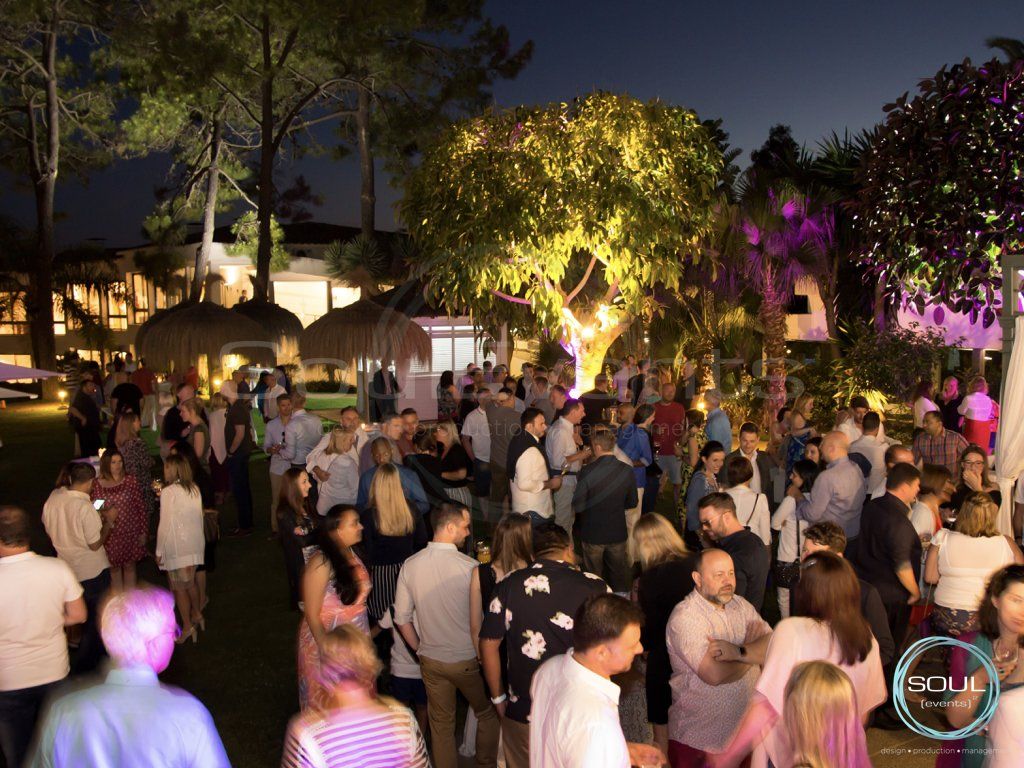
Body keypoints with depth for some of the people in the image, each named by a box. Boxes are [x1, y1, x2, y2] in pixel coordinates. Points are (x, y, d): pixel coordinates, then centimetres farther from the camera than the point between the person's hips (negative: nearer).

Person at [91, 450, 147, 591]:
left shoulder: (130, 481, -3)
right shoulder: (96, 485, -6)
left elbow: (141, 507, -1)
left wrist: (143, 532, -3)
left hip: (130, 533, 1)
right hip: (109, 535, -1)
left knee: (129, 566, 13)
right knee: (114, 569, 10)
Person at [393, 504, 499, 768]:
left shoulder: (410, 565, -8)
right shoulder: (469, 566, -21)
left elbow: (402, 618, -1)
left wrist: (421, 650, 12)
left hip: (430, 661, 4)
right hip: (467, 660, -4)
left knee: (441, 724, 20)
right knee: (488, 713, 21)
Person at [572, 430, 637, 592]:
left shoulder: (588, 471, -20)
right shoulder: (626, 471, -11)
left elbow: (577, 507, -16)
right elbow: (632, 503, 2)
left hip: (593, 534, -2)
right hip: (618, 533, 3)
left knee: (594, 575, 16)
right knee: (619, 573, 19)